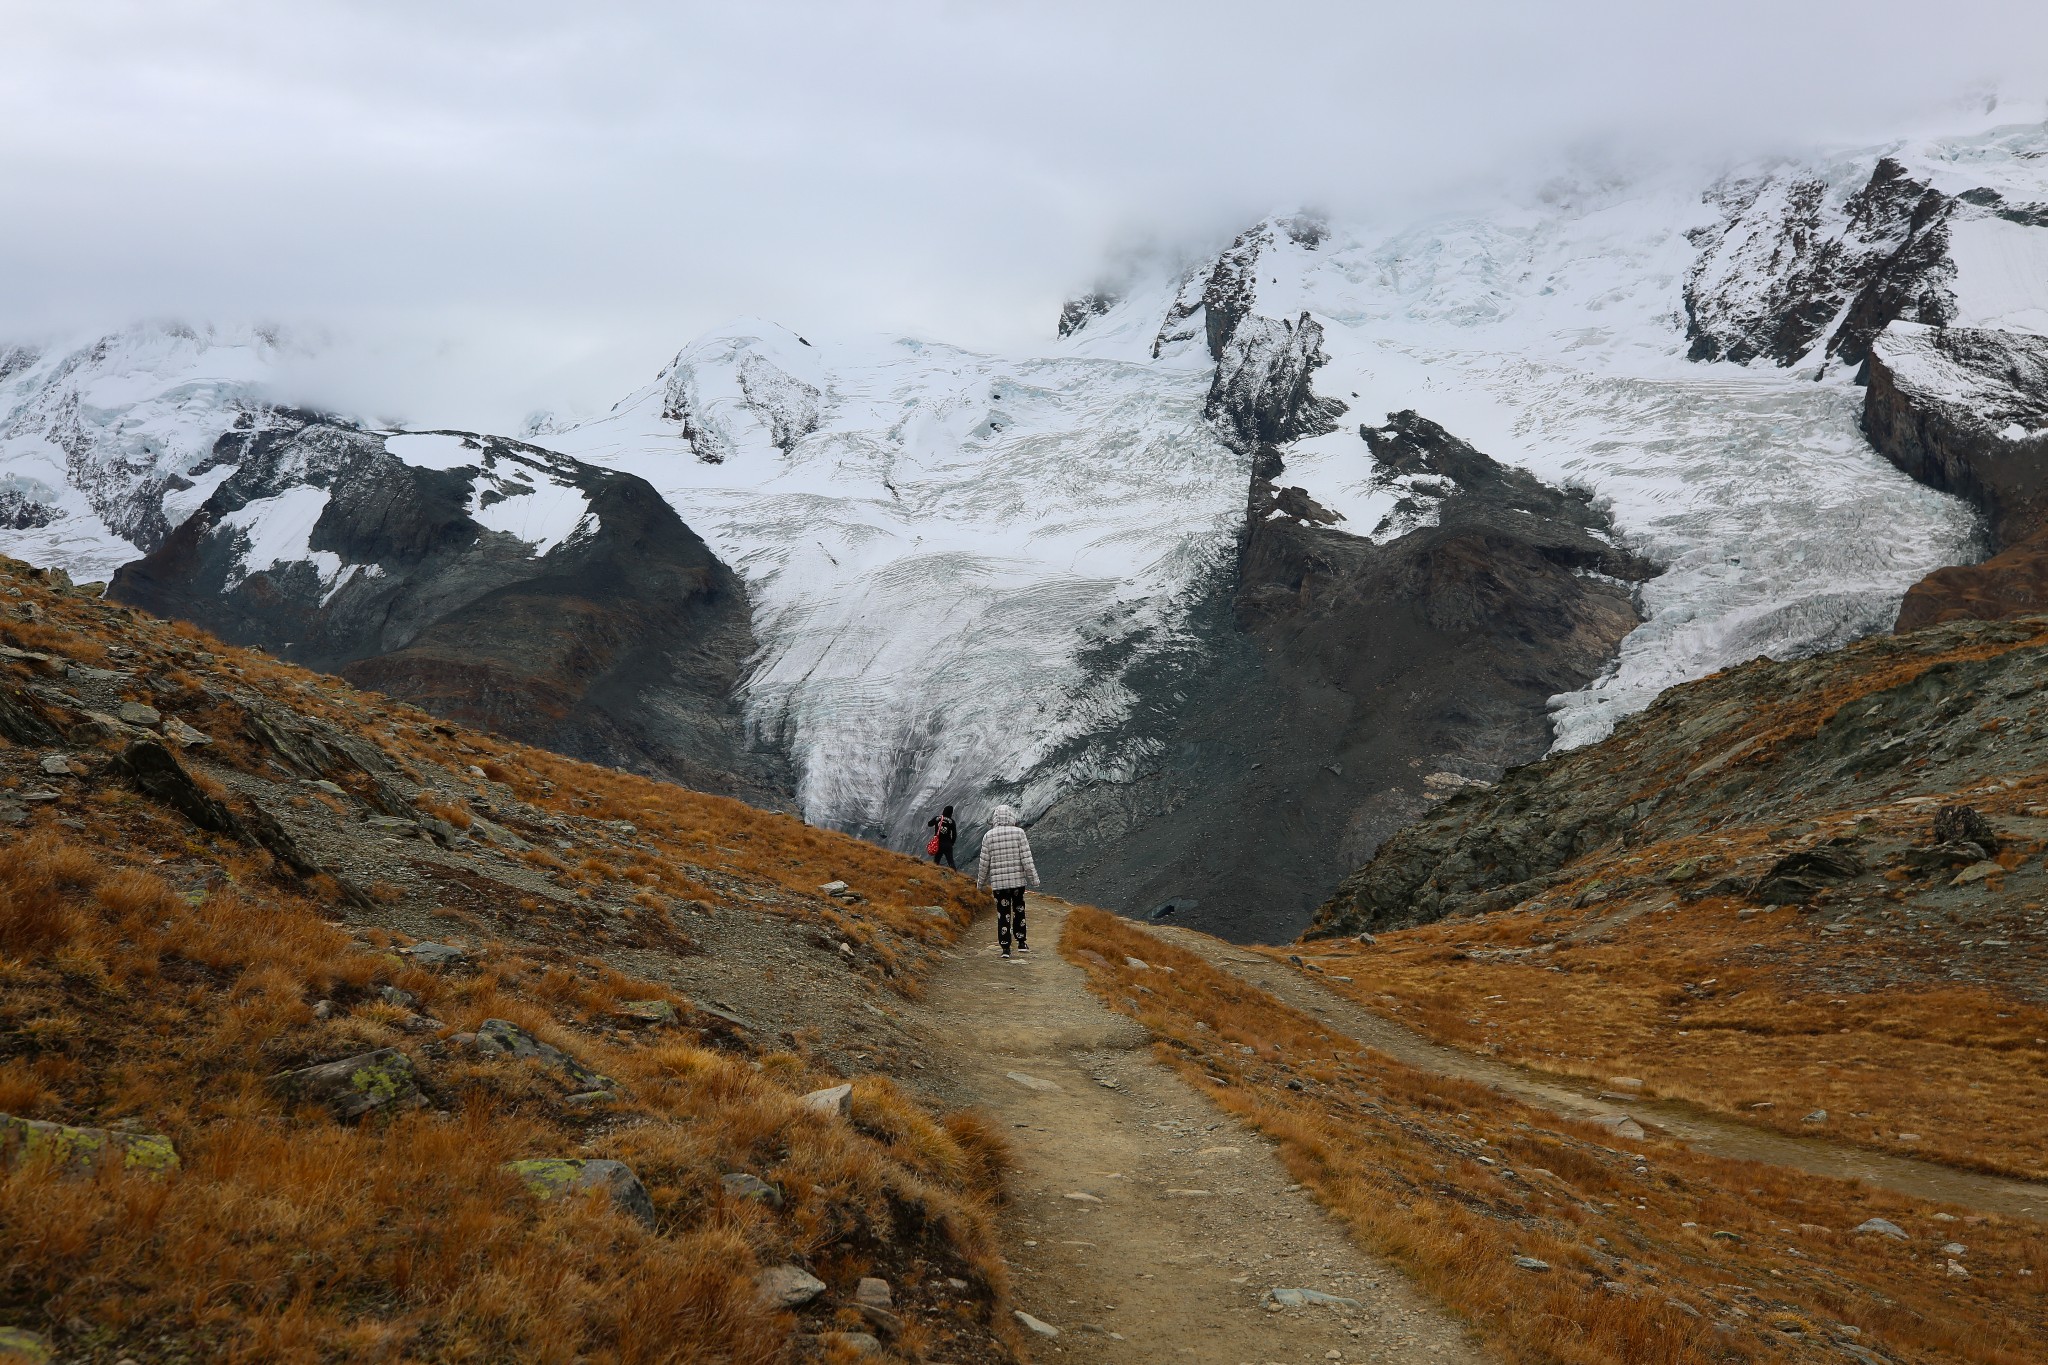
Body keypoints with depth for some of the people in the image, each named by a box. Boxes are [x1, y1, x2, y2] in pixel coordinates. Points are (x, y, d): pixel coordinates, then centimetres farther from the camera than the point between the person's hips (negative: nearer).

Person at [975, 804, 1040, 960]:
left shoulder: (989, 836, -2)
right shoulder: (1019, 833, -6)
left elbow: (984, 862, 1)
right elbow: (1026, 858, -10)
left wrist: (981, 881, 16)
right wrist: (1034, 878, -2)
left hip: (998, 882, 0)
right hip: (1018, 880, 0)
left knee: (1003, 914, 5)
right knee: (1018, 910, 18)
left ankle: (1005, 949, 4)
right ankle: (1021, 943, 16)